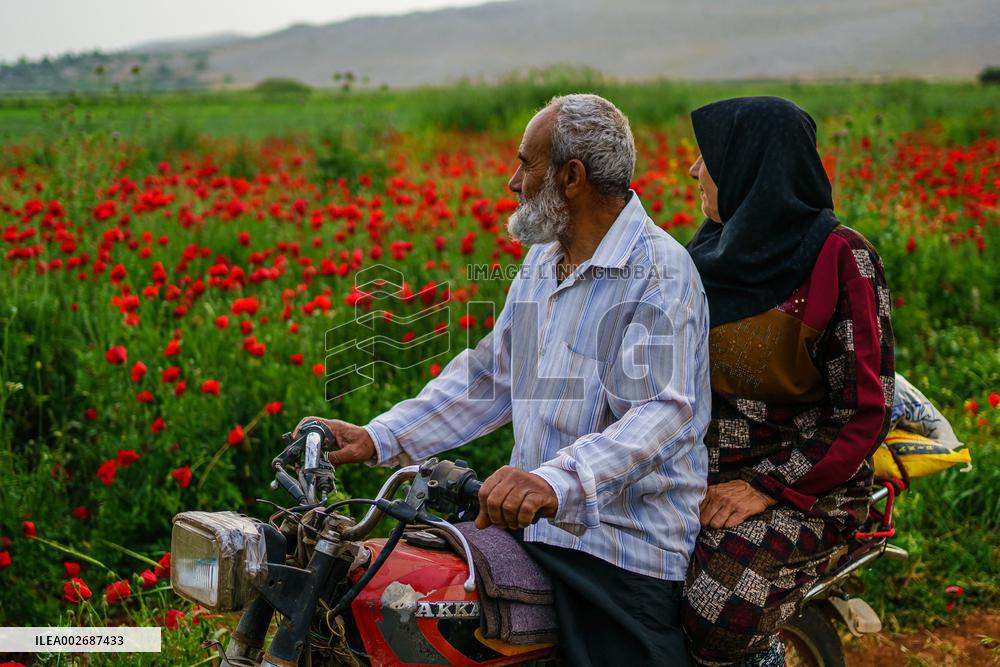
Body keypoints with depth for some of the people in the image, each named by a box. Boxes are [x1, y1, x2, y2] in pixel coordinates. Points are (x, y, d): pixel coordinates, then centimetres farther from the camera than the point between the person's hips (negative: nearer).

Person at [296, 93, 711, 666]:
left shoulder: (659, 271, -14)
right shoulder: (543, 261, 15)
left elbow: (663, 412, -26)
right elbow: (491, 376, 19)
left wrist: (557, 483, -41)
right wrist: (382, 437, 9)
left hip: (621, 546, -7)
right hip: (534, 522, 7)